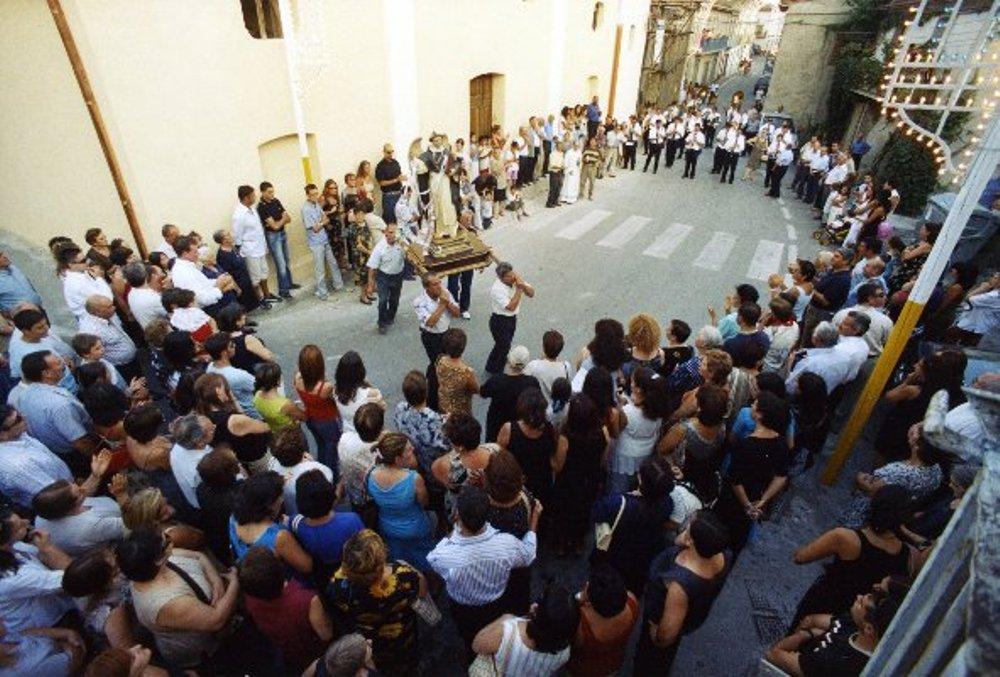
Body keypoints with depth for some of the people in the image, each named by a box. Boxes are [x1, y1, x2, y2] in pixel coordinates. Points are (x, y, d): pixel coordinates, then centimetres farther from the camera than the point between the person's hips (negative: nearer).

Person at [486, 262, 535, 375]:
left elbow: (531, 294, -3)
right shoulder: (497, 289, -28)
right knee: (504, 346, 6)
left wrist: (523, 285, -22)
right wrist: (519, 289, -30)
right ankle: (495, 371, 30)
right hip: (500, 321, -7)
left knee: (505, 344, 23)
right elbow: (511, 307, -31)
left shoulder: (516, 280, -7)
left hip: (512, 319, 8)